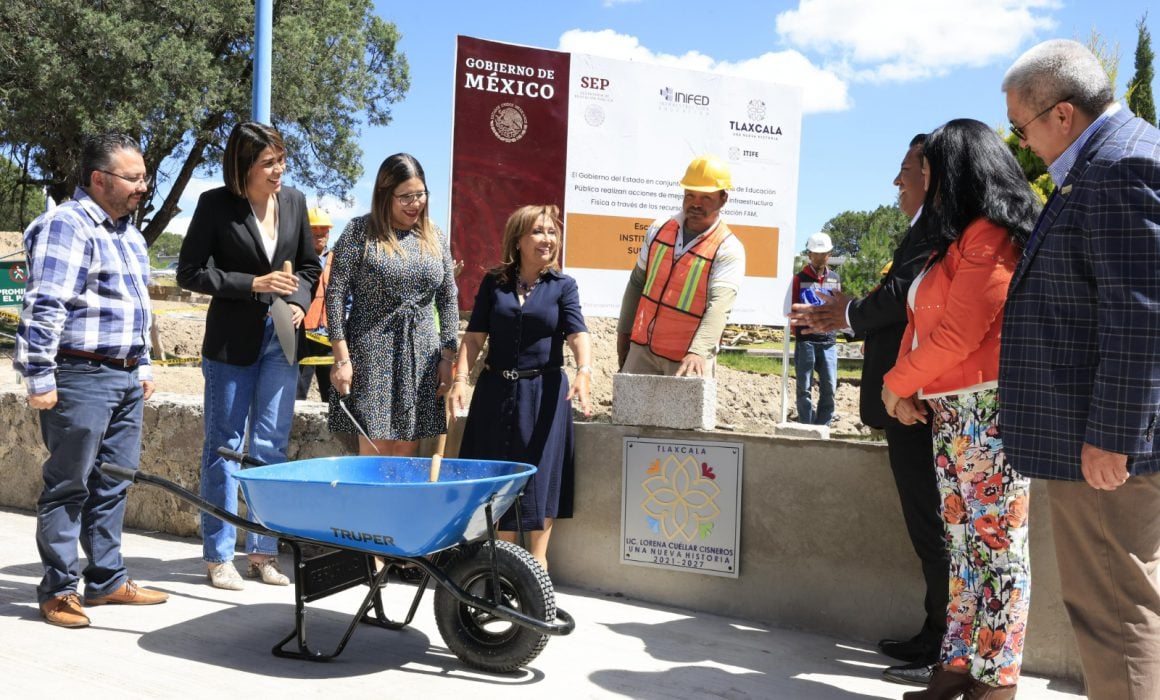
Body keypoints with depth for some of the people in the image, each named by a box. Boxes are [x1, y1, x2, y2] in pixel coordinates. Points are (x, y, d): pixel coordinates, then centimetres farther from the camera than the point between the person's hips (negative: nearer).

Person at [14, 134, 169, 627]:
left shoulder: (127, 232, 18)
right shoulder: (66, 226, -11)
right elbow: (43, 307, -17)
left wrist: (143, 365, 23)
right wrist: (39, 378, -19)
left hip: (125, 377, 9)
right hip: (81, 377, -9)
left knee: (113, 483, 12)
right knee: (69, 485, 0)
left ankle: (107, 580, 22)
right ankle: (57, 591, 10)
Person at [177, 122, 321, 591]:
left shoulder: (294, 201, 6)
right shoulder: (216, 204, -6)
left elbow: (310, 266, 15)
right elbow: (189, 272, -6)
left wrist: (299, 302, -4)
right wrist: (253, 284, -15)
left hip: (281, 339, 4)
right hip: (232, 340, -3)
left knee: (271, 446, 5)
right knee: (225, 445, 4)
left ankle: (263, 552, 15)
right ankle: (218, 556, 13)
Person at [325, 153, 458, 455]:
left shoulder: (435, 237, 11)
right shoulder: (360, 231, -1)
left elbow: (448, 300, 13)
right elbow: (336, 294, -3)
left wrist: (447, 358, 6)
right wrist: (341, 358, -9)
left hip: (421, 357, 4)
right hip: (371, 354, -3)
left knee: (408, 447, 5)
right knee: (374, 448, -4)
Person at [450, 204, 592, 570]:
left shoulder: (563, 286, 1)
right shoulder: (494, 282, 5)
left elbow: (577, 333, -13)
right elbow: (475, 335, 2)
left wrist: (584, 370, -31)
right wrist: (460, 378, -11)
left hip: (544, 391, -2)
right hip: (496, 389, 2)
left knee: (541, 473, 1)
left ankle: (538, 557, 15)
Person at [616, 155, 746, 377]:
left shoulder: (729, 250, -12)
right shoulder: (659, 229, 5)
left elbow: (719, 306, -25)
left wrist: (698, 352, -39)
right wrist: (624, 331, 15)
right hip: (643, 349, 5)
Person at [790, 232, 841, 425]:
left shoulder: (835, 278, 15)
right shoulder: (799, 278, 4)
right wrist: (799, 330, -10)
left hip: (828, 340, 3)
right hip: (806, 339, -3)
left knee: (829, 387, 0)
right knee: (804, 387, -1)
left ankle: (822, 427, 10)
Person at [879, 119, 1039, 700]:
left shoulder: (990, 236, -11)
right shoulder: (957, 239, 20)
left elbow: (959, 333, -17)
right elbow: (920, 321, 18)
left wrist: (898, 384, -5)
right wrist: (906, 387, 4)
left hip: (987, 412, -9)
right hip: (949, 412, 9)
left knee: (995, 544, -2)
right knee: (963, 541, 12)